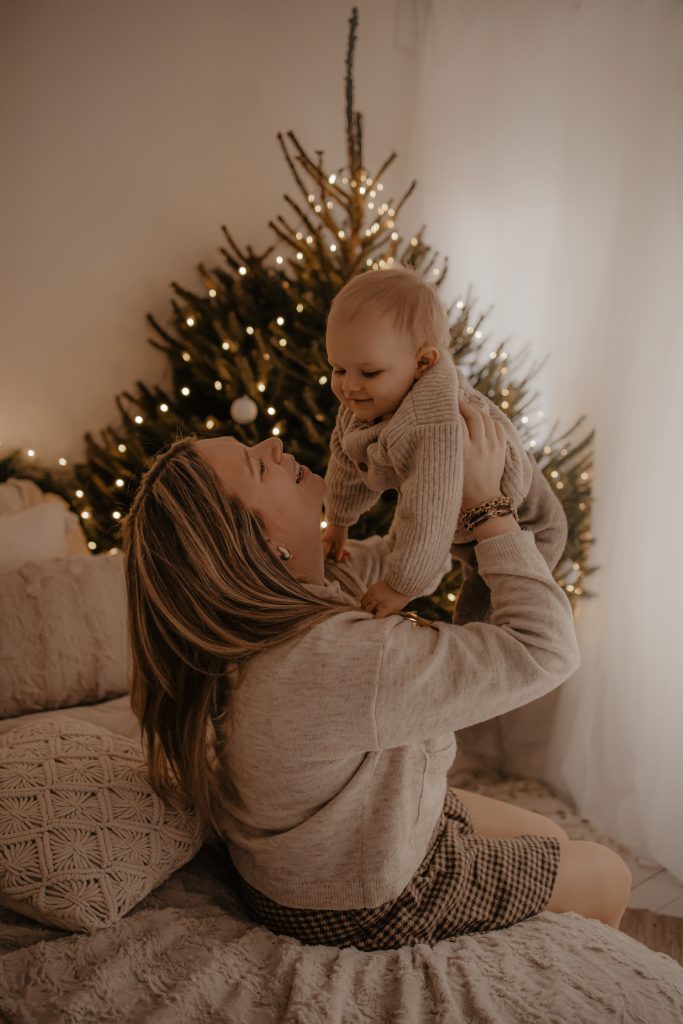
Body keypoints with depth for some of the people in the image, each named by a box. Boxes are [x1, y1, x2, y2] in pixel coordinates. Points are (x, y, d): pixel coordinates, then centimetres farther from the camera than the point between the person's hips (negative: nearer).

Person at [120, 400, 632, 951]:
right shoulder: (331, 661, -42)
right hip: (369, 902, -7)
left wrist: (455, 494, -7)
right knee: (609, 877, 12)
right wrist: (487, 500, -26)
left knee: (551, 838, 23)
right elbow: (544, 649, -32)